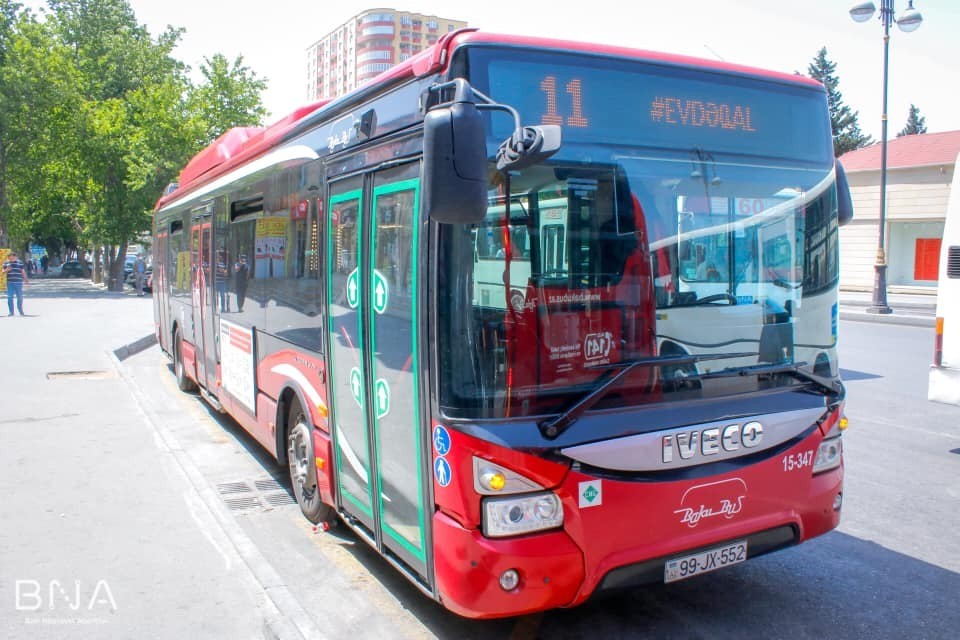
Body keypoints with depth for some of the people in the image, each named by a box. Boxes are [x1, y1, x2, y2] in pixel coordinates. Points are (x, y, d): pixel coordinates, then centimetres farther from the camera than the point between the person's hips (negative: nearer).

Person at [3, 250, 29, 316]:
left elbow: (23, 271, 8)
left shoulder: (20, 262, 5)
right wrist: (6, 270, -13)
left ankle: (20, 311, 20)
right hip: (10, 282, 1)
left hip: (18, 282, -1)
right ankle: (11, 312, 4)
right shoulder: (6, 263, 7)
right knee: (10, 297, -2)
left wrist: (26, 278, -2)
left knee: (20, 297, 3)